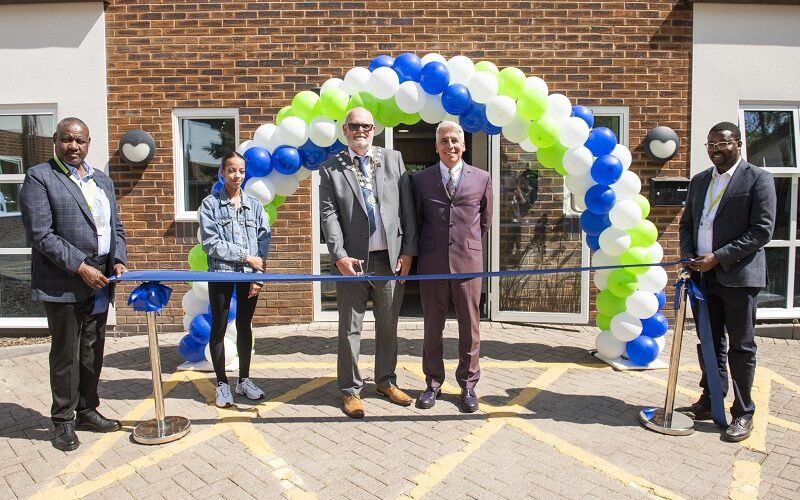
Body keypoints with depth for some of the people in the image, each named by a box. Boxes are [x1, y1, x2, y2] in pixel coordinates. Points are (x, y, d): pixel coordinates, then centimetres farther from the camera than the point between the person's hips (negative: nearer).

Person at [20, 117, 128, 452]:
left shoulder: (102, 180, 15)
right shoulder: (39, 178, -5)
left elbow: (115, 227, 16)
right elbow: (41, 235, -13)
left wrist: (119, 260, -1)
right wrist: (81, 267, -17)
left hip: (100, 281, 6)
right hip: (63, 284, -6)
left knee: (92, 352, 14)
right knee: (65, 355, 5)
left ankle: (87, 411, 29)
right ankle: (63, 421, 20)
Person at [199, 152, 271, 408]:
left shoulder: (254, 204, 7)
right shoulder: (210, 203, -1)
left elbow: (263, 241, 2)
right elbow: (211, 243, -10)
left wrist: (258, 275, -8)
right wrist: (246, 257, -13)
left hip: (249, 275, 2)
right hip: (221, 274, -2)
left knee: (245, 326, 11)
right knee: (219, 328, 5)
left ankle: (244, 379, 23)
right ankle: (222, 383, 17)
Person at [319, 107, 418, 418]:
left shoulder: (393, 159, 8)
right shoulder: (331, 168, 3)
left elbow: (407, 208, 6)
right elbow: (329, 214, -5)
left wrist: (408, 250, 0)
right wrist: (339, 255, -16)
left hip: (391, 258, 2)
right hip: (353, 261, -2)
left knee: (388, 325, 14)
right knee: (350, 329, 6)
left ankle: (386, 381, 31)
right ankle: (350, 390, 19)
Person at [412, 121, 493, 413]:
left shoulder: (482, 179, 4)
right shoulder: (421, 180, 4)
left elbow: (485, 221, 13)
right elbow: (417, 221, 12)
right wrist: (431, 247, 12)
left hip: (468, 262, 0)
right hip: (432, 264, 0)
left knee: (469, 328, 7)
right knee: (432, 327, 10)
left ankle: (468, 384, 23)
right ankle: (433, 383, 25)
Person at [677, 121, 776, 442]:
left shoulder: (757, 178, -5)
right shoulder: (699, 181, 14)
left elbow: (762, 229, -11)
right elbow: (687, 223, 18)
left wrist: (718, 257, -17)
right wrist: (688, 255, 0)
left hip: (738, 275, -5)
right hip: (704, 275, 6)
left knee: (740, 346, 3)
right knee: (709, 342, 13)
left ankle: (743, 414, 14)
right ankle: (710, 402, 25)